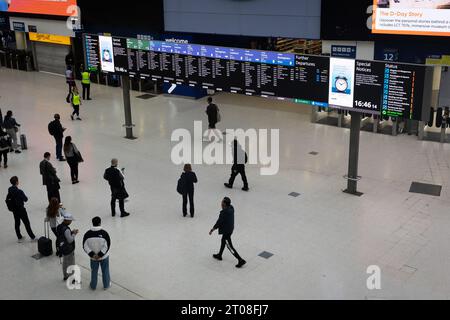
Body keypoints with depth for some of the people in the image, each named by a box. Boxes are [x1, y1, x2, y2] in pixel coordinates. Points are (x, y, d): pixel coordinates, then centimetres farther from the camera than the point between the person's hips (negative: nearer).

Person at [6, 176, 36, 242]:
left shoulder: (10, 190, -6)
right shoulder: (19, 191, -26)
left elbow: (7, 199, 3)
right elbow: (26, 199, -16)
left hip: (14, 210, 6)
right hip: (21, 209, -6)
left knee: (17, 223, 18)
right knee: (27, 224, 5)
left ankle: (19, 238, 28)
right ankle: (33, 237, 14)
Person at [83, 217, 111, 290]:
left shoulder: (88, 234, -12)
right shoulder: (104, 233, -20)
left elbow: (85, 246, -12)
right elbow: (107, 246, -22)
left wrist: (91, 254, -12)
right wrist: (100, 254, -17)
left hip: (93, 257, 2)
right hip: (104, 256, -2)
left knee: (94, 271, 21)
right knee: (105, 271, 18)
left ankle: (93, 286, 37)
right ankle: (106, 285, 34)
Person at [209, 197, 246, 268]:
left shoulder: (224, 213, -31)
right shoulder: (231, 208, -6)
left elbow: (219, 222, -22)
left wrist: (212, 230, -8)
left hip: (226, 231, -9)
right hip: (230, 228, 9)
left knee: (229, 246, 3)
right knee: (223, 241, 28)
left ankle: (241, 260, 6)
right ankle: (219, 255, 47)